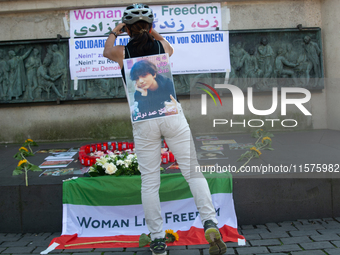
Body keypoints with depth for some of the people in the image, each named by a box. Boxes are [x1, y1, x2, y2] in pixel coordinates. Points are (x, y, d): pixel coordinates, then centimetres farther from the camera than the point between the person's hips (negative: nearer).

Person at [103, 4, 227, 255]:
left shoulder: (122, 52, 6)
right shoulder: (162, 46, 9)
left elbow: (107, 51, 32)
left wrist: (114, 32, 48)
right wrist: (153, 32, 47)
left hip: (143, 121, 0)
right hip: (172, 114, 1)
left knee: (150, 182, 6)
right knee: (193, 171, 3)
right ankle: (210, 224, -9)